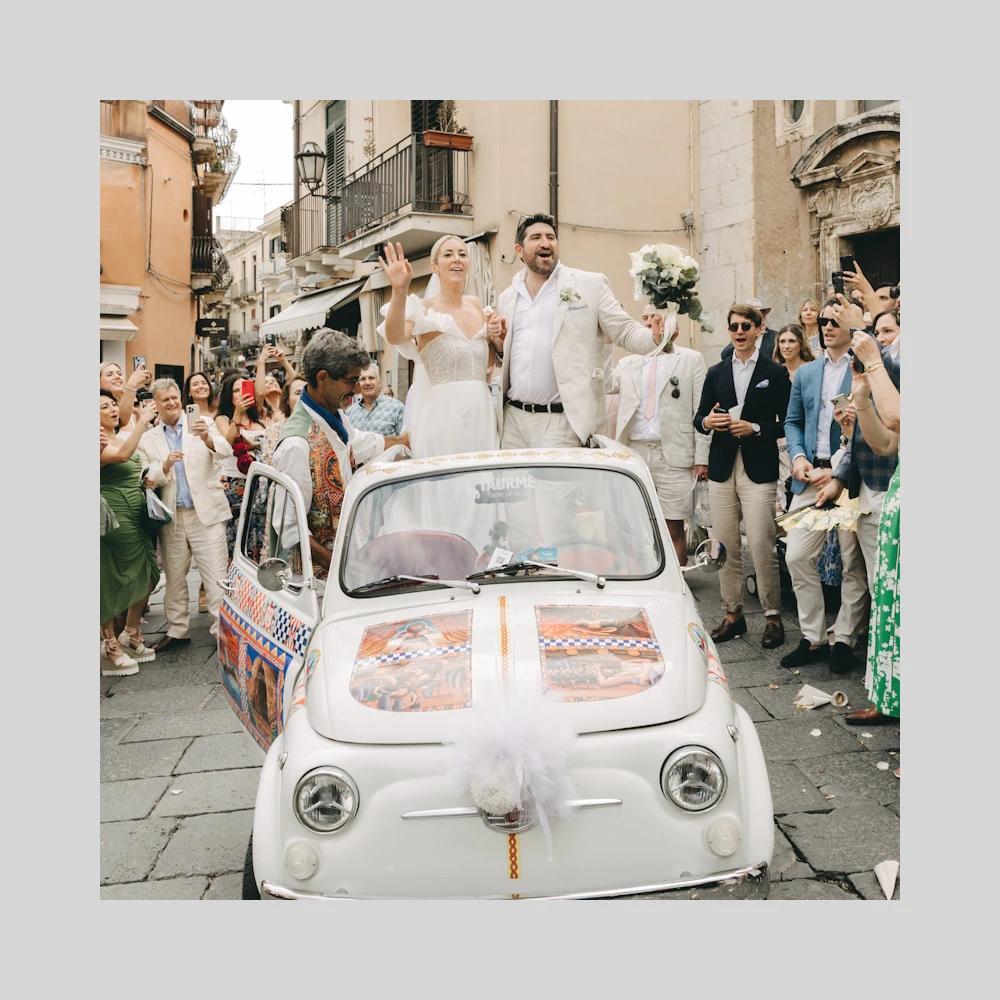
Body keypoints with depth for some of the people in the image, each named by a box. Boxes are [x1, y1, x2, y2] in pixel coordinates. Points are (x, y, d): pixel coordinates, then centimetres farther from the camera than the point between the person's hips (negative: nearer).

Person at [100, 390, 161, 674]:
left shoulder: (123, 438, 13)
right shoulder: (102, 445, -13)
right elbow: (123, 455, -31)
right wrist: (142, 422, -26)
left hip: (137, 517, 8)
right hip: (115, 520, -8)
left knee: (147, 577, 10)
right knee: (112, 585, -1)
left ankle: (131, 635, 25)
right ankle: (110, 644, 9)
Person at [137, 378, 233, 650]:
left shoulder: (203, 424, 3)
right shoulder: (148, 439, 8)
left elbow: (226, 451, -12)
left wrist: (208, 439, -33)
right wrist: (165, 466, -20)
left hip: (205, 513, -3)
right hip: (171, 518, 3)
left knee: (216, 576, -4)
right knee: (174, 577, 11)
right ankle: (177, 630, 23)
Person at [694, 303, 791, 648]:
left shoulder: (775, 373, 3)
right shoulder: (716, 373, 14)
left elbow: (786, 423, 0)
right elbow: (699, 417, 15)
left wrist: (754, 428, -14)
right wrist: (707, 421, -7)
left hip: (758, 470, -4)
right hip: (722, 468, 4)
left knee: (762, 547, -8)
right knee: (725, 546, 6)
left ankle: (772, 616, 4)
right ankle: (733, 614, 16)